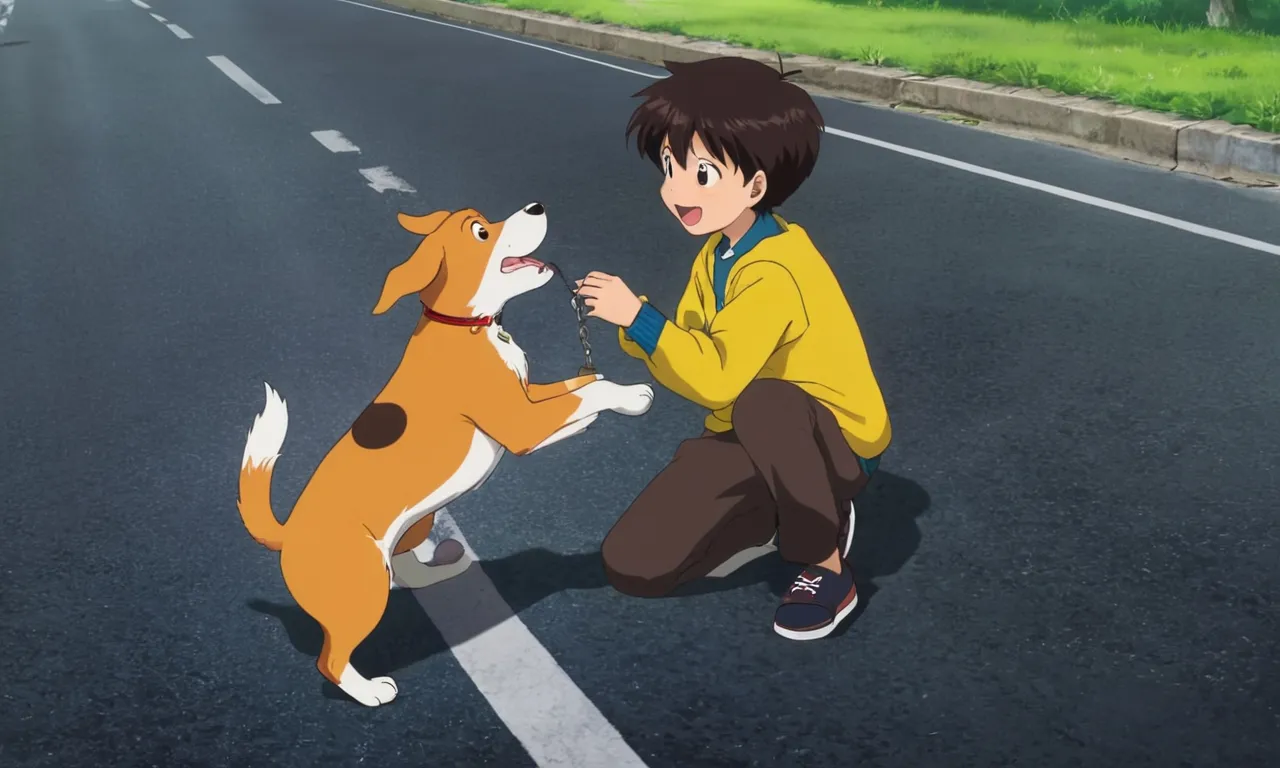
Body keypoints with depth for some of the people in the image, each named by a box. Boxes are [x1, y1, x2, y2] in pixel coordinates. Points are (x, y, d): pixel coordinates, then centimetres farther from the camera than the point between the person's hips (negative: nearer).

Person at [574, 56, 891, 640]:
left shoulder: (775, 271, -28)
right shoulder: (716, 254, 0)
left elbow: (717, 378, -36)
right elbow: (689, 350, 2)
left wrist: (638, 317, -33)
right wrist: (631, 319, -14)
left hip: (834, 440, -7)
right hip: (753, 441, 7)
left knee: (764, 403, -45)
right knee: (631, 566, -6)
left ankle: (827, 567, -19)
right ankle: (784, 514, 13)